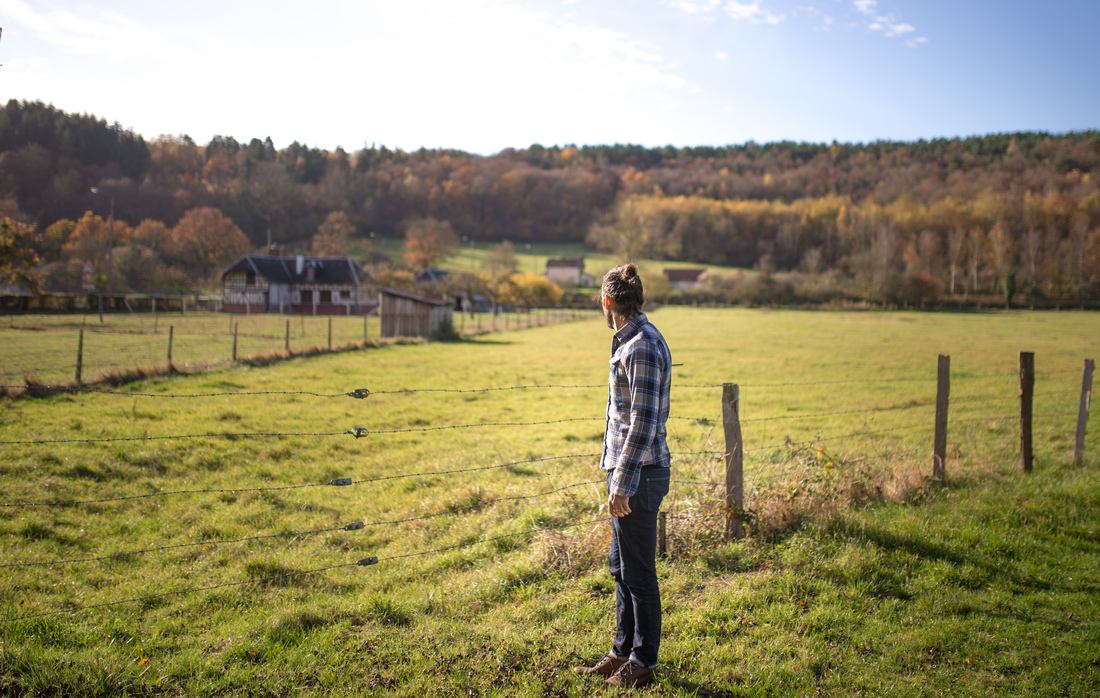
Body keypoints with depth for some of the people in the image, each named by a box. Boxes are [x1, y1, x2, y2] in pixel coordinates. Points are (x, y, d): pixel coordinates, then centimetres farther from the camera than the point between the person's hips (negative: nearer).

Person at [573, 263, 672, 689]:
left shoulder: (643, 347, -19)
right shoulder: (629, 341, 12)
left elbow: (643, 423, -23)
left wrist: (622, 484, -23)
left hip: (639, 474, -10)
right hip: (627, 470, 10)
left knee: (638, 572, 3)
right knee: (621, 568, 18)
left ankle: (643, 663, 17)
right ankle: (623, 651, 31)